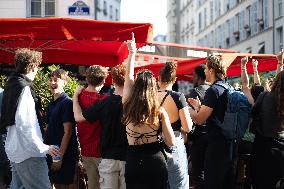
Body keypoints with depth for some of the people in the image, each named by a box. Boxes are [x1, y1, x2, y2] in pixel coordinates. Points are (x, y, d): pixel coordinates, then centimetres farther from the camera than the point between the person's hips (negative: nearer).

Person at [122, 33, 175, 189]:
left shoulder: (127, 107, -3)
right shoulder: (159, 112, -8)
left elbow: (128, 76, 10)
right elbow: (171, 142, -5)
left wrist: (132, 52, 21)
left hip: (132, 162, 2)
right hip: (155, 161, -2)